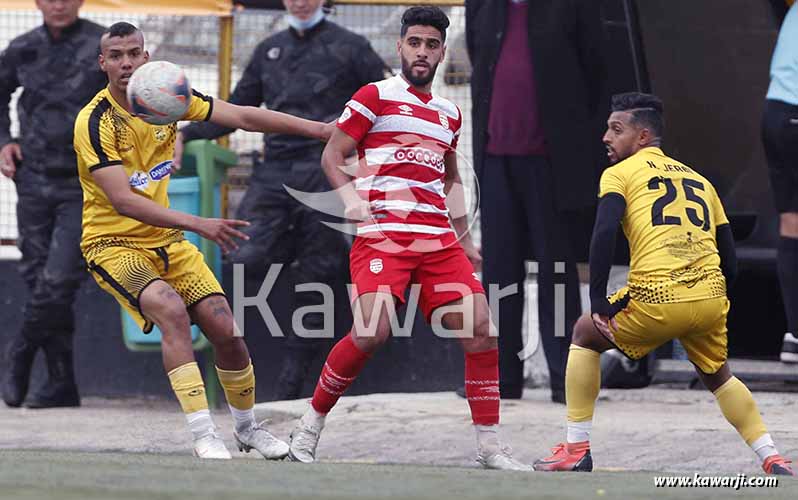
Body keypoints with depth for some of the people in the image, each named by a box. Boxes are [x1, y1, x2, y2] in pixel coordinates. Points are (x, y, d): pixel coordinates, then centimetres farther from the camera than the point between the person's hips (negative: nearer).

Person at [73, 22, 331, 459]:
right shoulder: (94, 123, -21)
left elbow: (242, 117, 4)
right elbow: (122, 200, -29)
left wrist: (317, 128, -1)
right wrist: (198, 224, -36)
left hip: (166, 240, 6)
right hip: (113, 243, -6)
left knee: (225, 329, -4)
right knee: (171, 309, -31)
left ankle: (247, 427, 22)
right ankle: (203, 435, -29)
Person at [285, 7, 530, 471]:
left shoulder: (449, 113, 19)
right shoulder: (375, 97, 2)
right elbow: (332, 156, 2)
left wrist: (465, 238, 24)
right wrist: (351, 197, -16)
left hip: (437, 238, 5)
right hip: (382, 234, -5)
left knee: (480, 327, -8)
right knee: (373, 331, -22)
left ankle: (490, 446, -1)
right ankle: (309, 428, -4)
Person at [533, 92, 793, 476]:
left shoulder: (620, 173, 10)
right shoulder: (699, 180, 25)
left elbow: (604, 233, -8)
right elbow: (729, 260, 22)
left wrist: (598, 303, -5)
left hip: (656, 298, -5)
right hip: (711, 298, 5)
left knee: (585, 335, 22)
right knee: (717, 376, 31)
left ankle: (576, 449, 17)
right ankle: (773, 460, 18)